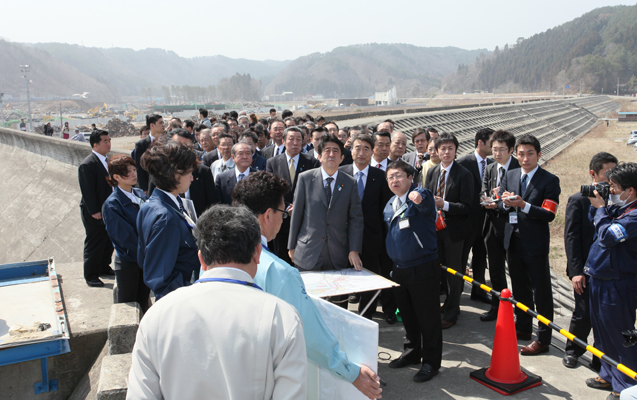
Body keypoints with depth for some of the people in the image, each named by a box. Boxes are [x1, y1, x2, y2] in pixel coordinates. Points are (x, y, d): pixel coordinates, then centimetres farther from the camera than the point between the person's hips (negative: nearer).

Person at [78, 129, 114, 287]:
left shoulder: (106, 161, 10)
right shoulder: (87, 165, -18)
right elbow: (87, 191, -19)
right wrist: (94, 211, -20)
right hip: (94, 214, -8)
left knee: (108, 241, 17)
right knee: (94, 244, 3)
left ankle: (104, 268, 34)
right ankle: (91, 275, 15)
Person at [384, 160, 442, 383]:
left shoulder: (421, 196, -13)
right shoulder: (389, 206, 10)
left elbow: (425, 205, -38)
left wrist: (418, 197, -61)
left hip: (423, 268, -7)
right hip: (399, 269, 7)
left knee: (428, 316, 2)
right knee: (407, 314, 19)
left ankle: (431, 362, 16)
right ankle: (412, 352, 36)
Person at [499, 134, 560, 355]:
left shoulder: (549, 180, -8)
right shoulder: (509, 175, 9)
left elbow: (549, 214, -15)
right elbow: (500, 205, 8)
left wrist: (523, 205, -25)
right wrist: (506, 202, -14)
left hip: (535, 243, -5)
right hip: (513, 239, 6)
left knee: (541, 292, 2)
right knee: (519, 287, 18)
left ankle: (543, 339, 12)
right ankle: (523, 328, 34)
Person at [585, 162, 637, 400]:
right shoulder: (618, 208, 7)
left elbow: (607, 235, -27)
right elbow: (594, 221, 19)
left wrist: (600, 208, -14)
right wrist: (597, 205, 3)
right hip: (599, 279, 10)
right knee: (602, 331, 20)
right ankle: (609, 376, 37)